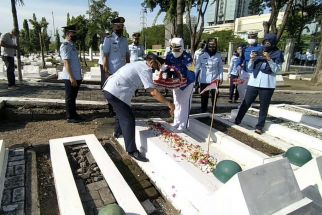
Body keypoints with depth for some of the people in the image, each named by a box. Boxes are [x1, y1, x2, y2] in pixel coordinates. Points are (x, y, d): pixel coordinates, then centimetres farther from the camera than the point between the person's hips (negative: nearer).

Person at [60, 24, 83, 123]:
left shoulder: (72, 45, 15)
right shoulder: (65, 46, -14)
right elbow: (66, 63, -20)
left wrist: (78, 76, 17)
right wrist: (71, 78, -25)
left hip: (76, 76, 9)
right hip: (70, 77, -9)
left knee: (73, 97, 17)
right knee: (70, 97, 2)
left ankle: (74, 114, 28)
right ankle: (70, 117, 12)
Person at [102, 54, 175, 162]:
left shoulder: (139, 64, 19)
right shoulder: (145, 69, -10)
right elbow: (153, 92, -16)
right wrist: (168, 103, -12)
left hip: (109, 89, 10)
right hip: (117, 92, -10)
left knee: (122, 112, 29)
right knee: (128, 119, -8)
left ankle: (117, 132, 52)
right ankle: (132, 151, -4)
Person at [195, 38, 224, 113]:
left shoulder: (218, 55, 2)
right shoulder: (202, 55, -2)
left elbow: (221, 67, 6)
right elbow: (197, 67, 1)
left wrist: (221, 77, -1)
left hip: (215, 79, 1)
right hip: (204, 80, -1)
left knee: (214, 96, 9)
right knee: (204, 96, 6)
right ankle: (203, 111, 19)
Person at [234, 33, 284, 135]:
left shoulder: (277, 54, 3)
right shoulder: (257, 52, 10)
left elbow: (276, 69, -7)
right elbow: (249, 69, 9)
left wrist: (269, 59, -17)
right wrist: (252, 59, -8)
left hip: (267, 84, -2)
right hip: (253, 82, 2)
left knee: (264, 107, 3)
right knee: (245, 103, 4)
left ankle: (259, 127, 11)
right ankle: (237, 121, 13)